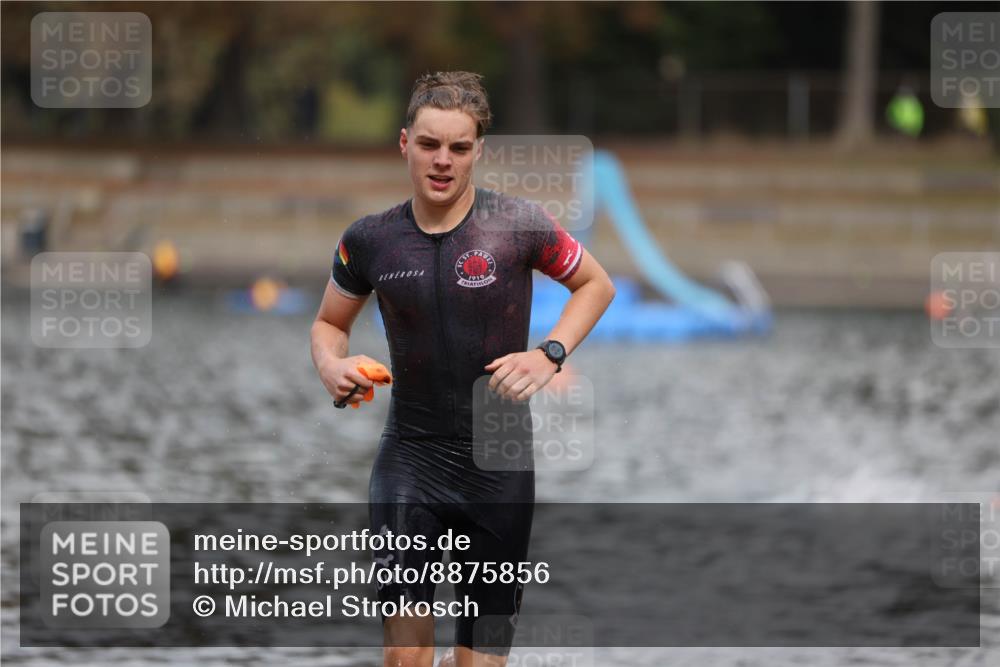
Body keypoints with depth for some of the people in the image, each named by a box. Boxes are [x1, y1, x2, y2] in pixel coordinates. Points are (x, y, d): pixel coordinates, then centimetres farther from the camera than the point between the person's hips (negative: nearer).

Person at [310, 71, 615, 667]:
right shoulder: (370, 241, -1)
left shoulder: (519, 225, -7)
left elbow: (596, 285, 8)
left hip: (500, 461, 0)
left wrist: (549, 356, -8)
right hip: (411, 456, 0)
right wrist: (332, 366, -6)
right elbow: (330, 322, 17)